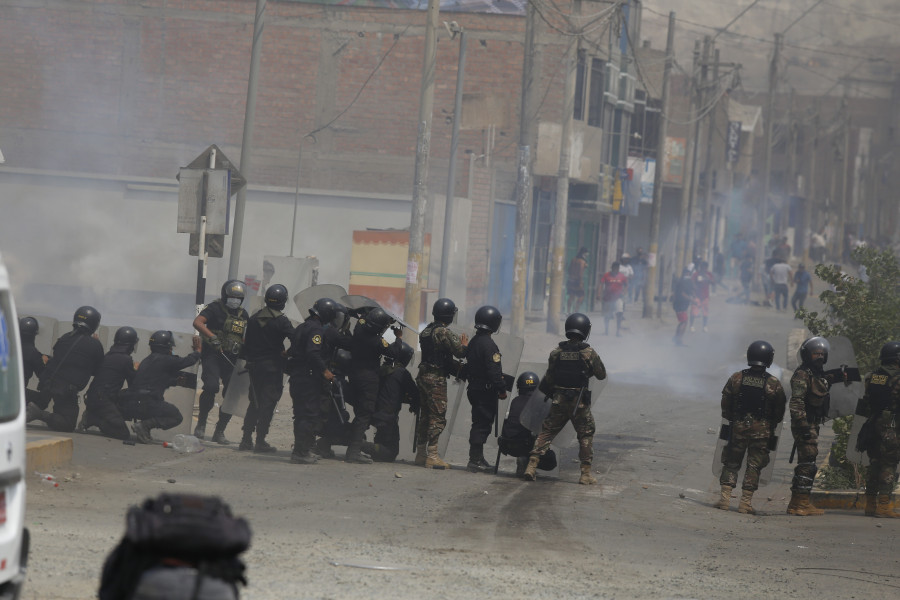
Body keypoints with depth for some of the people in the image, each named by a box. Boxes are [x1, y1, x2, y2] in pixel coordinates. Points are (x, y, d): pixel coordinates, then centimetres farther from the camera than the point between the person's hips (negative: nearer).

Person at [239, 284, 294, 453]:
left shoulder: (254, 318, 6)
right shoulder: (281, 321, -12)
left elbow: (247, 343, 11)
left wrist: (248, 359, 19)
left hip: (254, 365, 6)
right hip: (272, 366, -6)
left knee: (255, 402, 15)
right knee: (268, 404, -1)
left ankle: (246, 439, 13)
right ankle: (261, 441, -3)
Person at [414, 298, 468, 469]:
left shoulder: (426, 331, 13)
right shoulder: (444, 332, -15)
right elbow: (459, 352, -18)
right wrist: (464, 344, 5)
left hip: (423, 377, 9)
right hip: (437, 378, -9)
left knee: (425, 415, 14)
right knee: (438, 418, -7)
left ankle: (421, 454, 17)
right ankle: (432, 456, -10)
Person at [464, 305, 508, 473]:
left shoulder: (473, 342, 11)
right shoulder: (488, 344, -18)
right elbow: (494, 371, -22)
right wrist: (502, 390, -12)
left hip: (474, 388, 9)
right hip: (486, 391, -9)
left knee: (479, 423, 15)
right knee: (483, 424, -5)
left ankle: (477, 458, 21)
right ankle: (476, 460, -5)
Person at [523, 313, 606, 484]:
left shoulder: (556, 352, -1)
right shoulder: (589, 353, -9)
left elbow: (548, 380, 6)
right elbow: (602, 375, 3)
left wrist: (548, 393, 24)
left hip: (559, 400, 2)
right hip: (580, 402, -2)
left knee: (546, 432, 11)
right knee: (586, 436, 10)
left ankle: (532, 466, 3)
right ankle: (586, 473, 6)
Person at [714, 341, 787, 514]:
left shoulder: (736, 378, -4)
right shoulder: (774, 384, -8)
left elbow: (725, 404, 1)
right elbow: (779, 412, -1)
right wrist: (770, 427, 15)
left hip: (738, 428, 1)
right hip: (762, 431, -1)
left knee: (731, 463, 11)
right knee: (754, 465, 5)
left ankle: (725, 498, 3)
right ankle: (745, 503, 2)